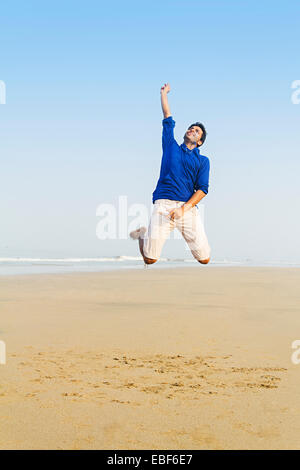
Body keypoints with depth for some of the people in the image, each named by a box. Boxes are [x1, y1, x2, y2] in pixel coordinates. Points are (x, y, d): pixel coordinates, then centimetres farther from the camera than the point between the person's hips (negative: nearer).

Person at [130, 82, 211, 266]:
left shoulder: (203, 161, 16)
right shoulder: (171, 146, 21)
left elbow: (202, 189, 5)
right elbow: (167, 117, 25)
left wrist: (183, 209, -10)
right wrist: (164, 93, 37)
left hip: (188, 207, 0)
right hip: (163, 204, 0)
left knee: (204, 259, -8)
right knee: (150, 259, -11)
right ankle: (143, 235, 25)